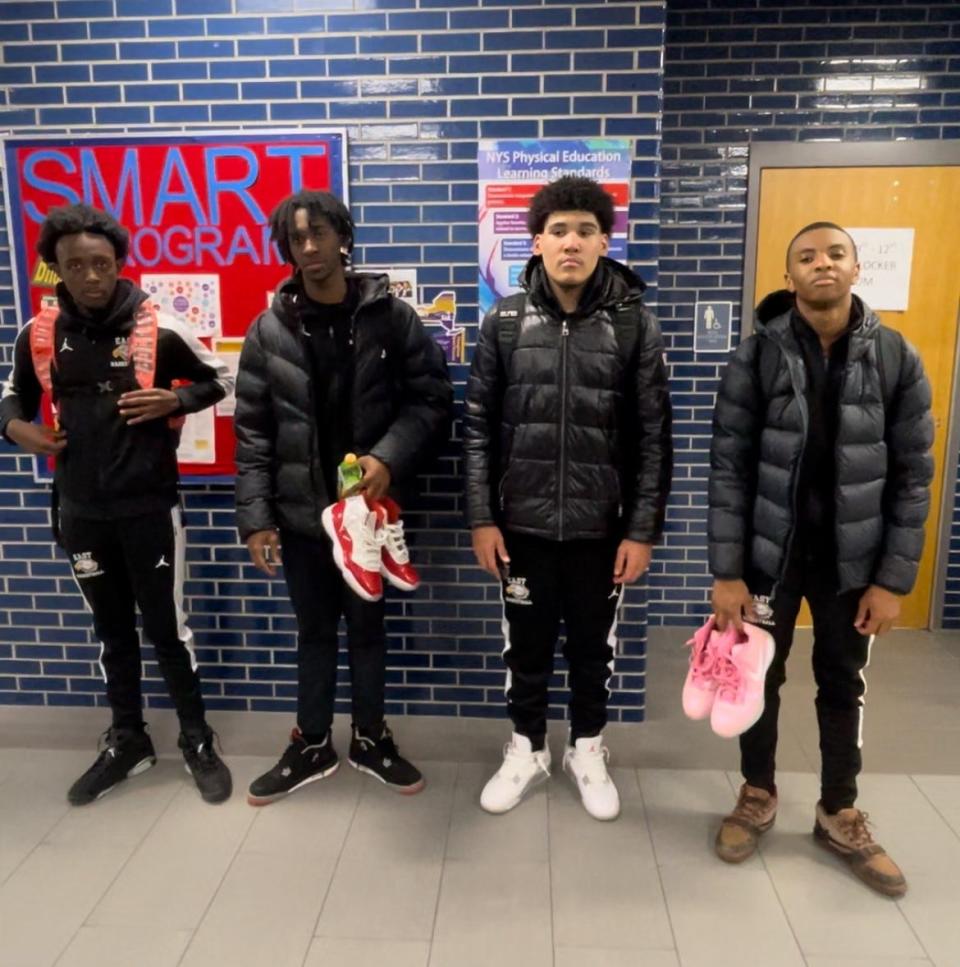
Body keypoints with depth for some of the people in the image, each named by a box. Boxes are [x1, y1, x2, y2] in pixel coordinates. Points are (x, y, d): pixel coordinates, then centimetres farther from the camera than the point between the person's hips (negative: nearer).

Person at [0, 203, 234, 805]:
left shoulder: (159, 329, -10)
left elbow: (221, 379, 2)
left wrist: (173, 401, -16)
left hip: (150, 506, -4)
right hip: (81, 510, 4)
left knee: (167, 628, 5)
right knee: (112, 631, 16)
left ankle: (198, 743, 23)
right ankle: (127, 743, 33)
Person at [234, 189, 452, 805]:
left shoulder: (392, 317, -5)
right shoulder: (269, 330, -1)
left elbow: (433, 399, -4)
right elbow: (253, 431, 0)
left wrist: (390, 456, -19)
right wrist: (255, 517, -5)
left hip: (368, 504, -1)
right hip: (299, 510, 1)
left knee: (368, 625, 14)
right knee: (314, 630, 15)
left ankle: (371, 741, 33)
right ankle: (313, 747, 32)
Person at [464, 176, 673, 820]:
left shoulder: (636, 325, -4)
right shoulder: (505, 322, -2)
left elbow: (654, 437, -3)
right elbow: (479, 427, 0)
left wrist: (643, 530, -5)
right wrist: (482, 518, -4)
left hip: (602, 526, 0)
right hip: (523, 523, 1)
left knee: (593, 647, 16)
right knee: (527, 646, 15)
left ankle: (588, 751, 39)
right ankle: (528, 749, 37)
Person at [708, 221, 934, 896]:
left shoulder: (897, 358, -4)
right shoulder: (757, 357, -8)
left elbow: (913, 475, -2)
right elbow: (730, 467, -9)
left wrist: (895, 579, -5)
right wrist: (726, 571, -11)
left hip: (853, 561, 1)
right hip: (769, 556, -1)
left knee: (844, 688, 16)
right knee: (761, 681, 14)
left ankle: (840, 814, 37)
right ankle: (758, 796, 36)